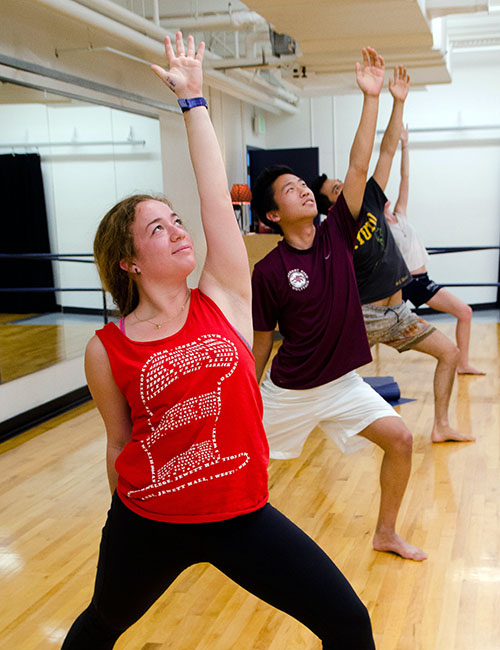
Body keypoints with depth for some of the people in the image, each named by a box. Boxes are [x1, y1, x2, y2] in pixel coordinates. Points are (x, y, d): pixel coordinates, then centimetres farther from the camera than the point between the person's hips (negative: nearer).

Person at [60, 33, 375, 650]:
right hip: (147, 525, -1)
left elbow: (216, 193, -9)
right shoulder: (106, 350, -10)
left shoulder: (223, 300, -6)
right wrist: (128, 518, 12)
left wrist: (192, 98, -5)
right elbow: (119, 441, 2)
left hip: (241, 515, 1)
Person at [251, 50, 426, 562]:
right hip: (288, 390, -3)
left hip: (342, 383, 4)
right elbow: (261, 344, -6)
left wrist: (372, 98, -18)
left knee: (400, 440, -3)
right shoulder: (268, 272, -15)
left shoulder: (336, 235, -5)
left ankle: (386, 533, 17)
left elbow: (358, 167, -13)